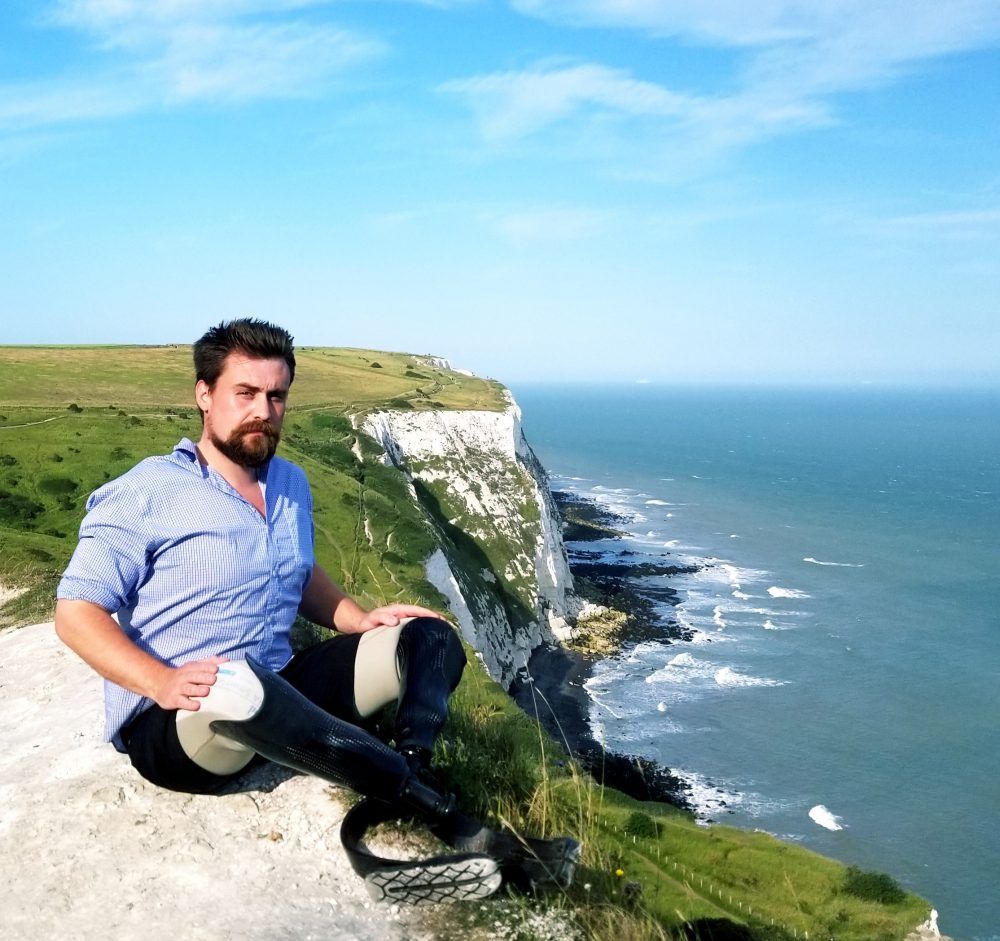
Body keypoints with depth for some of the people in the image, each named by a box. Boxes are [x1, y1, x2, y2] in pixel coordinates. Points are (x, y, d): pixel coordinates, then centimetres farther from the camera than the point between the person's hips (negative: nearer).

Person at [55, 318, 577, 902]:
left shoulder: (292, 485, 10)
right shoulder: (148, 492, -10)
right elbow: (76, 611, -11)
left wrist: (359, 619, 5)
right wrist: (162, 683, -28)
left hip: (278, 692, 7)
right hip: (172, 726, -7)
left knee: (431, 639, -5)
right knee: (236, 682, -42)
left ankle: (386, 817, -32)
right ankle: (463, 833, -36)